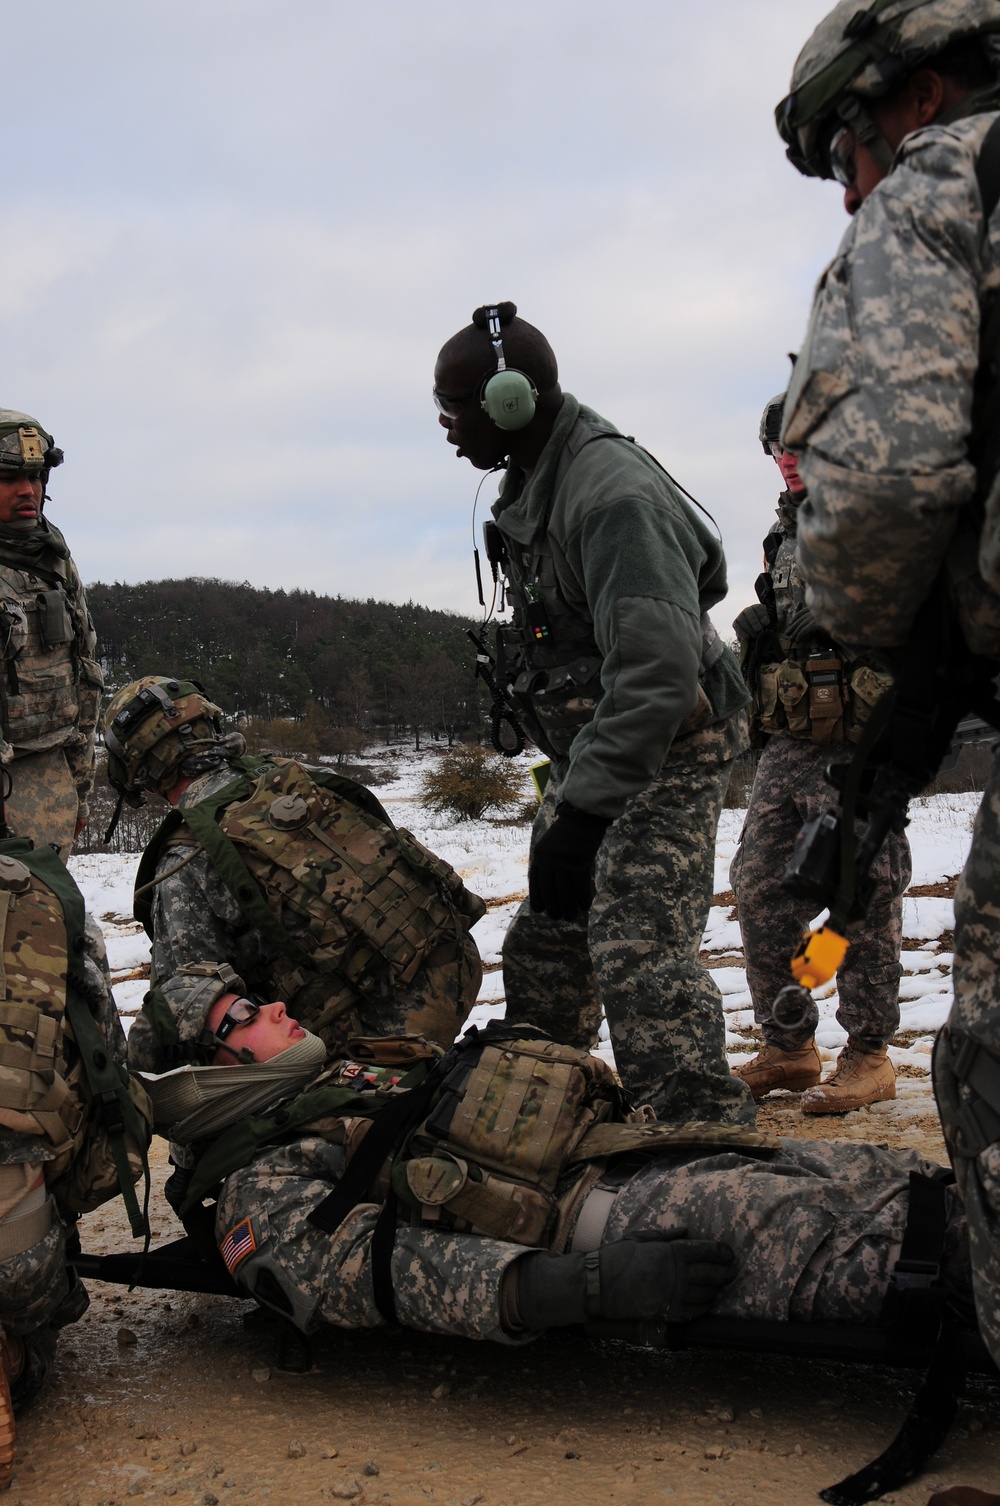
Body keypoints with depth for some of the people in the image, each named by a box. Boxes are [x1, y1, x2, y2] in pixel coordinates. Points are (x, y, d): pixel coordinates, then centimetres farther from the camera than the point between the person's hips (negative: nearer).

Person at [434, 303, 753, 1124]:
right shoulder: (536, 479, 7)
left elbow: (655, 670, -35)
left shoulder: (613, 495, -27)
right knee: (546, 936, 16)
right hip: (595, 746, 10)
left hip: (670, 747, -10)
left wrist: (584, 811, -38)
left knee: (638, 948, -19)